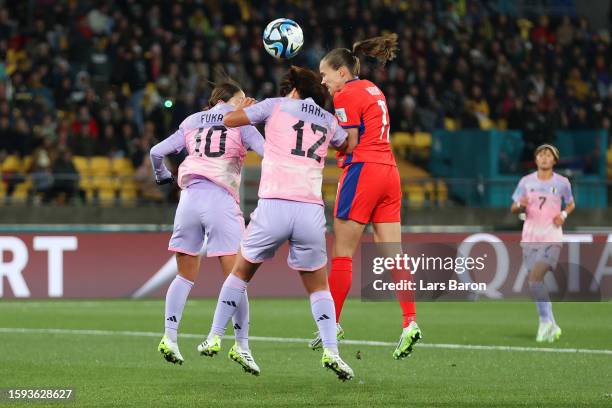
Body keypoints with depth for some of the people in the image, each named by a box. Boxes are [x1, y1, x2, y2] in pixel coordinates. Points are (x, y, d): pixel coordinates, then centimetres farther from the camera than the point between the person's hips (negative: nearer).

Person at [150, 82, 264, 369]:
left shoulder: (191, 123, 19)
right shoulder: (239, 122, 8)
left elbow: (157, 152, 17)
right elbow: (267, 152, -4)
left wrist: (162, 176, 35)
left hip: (190, 197, 4)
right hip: (221, 200, -4)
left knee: (185, 276, 13)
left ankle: (169, 337, 3)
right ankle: (241, 345, -6)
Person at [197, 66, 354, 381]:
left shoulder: (277, 106, 10)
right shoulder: (329, 121, 19)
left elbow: (228, 120, 14)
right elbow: (346, 146, 39)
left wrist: (245, 107, 34)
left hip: (273, 206, -2)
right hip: (311, 210, 2)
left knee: (241, 272, 21)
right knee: (318, 286, 15)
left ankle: (214, 338, 21)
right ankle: (330, 350, -6)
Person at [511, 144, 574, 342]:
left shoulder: (562, 182, 2)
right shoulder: (526, 181, 6)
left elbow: (571, 204, 18)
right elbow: (513, 209, 10)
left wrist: (563, 215, -3)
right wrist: (520, 205, -13)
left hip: (551, 239, -3)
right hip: (530, 238, 3)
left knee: (535, 278, -21)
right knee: (535, 281, 2)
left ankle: (546, 322, -11)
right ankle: (551, 325, 14)